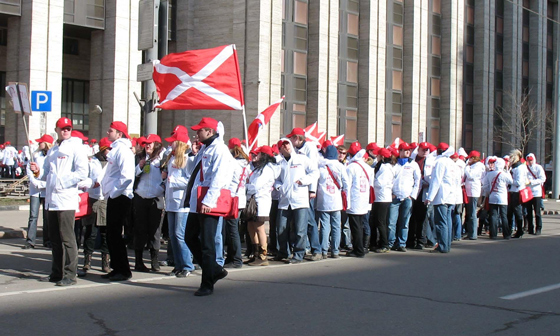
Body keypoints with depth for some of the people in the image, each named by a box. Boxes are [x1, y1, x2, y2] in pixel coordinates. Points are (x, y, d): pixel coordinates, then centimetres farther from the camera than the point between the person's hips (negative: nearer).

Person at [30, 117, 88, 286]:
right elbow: (47, 174, 23)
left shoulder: (75, 147, -2)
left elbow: (82, 172, -13)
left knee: (67, 237, -6)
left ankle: (70, 274, -2)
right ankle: (57, 272, 21)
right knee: (55, 238, 12)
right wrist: (38, 171, 2)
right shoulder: (53, 150, 20)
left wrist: (61, 182, -16)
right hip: (52, 199, 7)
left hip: (66, 199, -7)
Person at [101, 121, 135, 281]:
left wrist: (113, 192, -17)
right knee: (111, 235, 12)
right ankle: (116, 269, 20)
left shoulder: (122, 150, -14)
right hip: (113, 197, 10)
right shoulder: (115, 149, 18)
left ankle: (124, 271, 0)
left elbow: (126, 176, -24)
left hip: (120, 198, -10)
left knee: (115, 235, -6)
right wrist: (107, 192, 15)